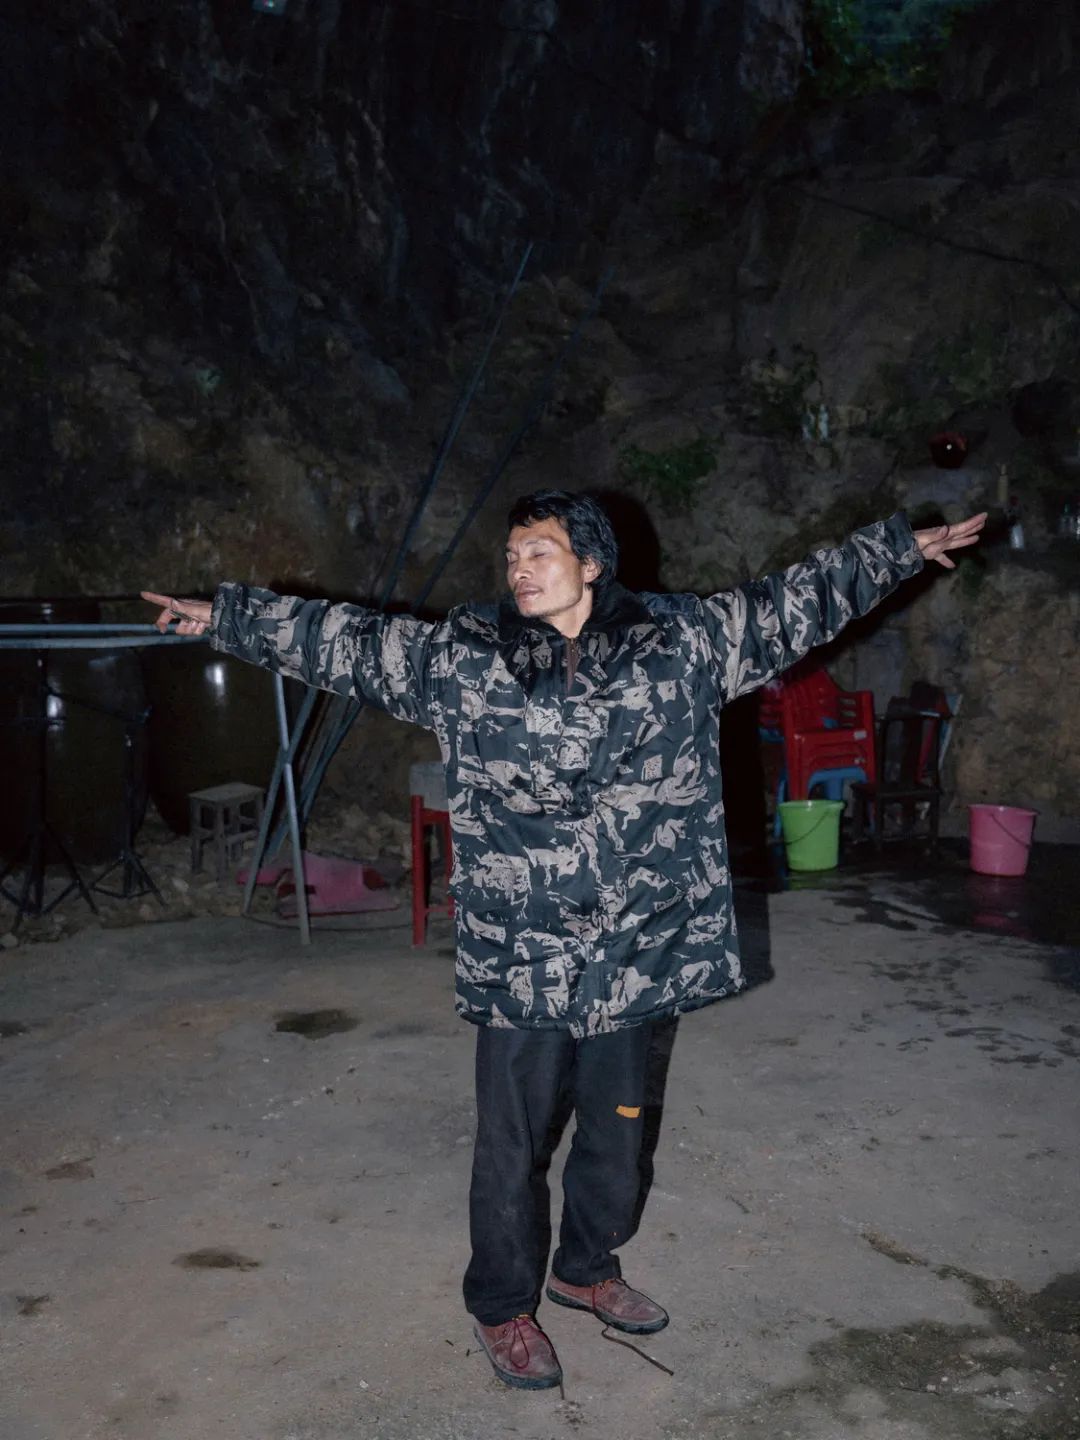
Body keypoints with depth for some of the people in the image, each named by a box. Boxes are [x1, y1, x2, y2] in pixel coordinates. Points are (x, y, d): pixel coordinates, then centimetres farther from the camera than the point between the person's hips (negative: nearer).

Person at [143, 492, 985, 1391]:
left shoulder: (677, 640, 1)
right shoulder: (460, 653, -2)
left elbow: (796, 603, 10)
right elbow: (340, 639, 5)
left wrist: (900, 549, 15)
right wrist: (225, 617, 7)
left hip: (633, 953, 3)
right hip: (521, 958, -2)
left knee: (617, 1124, 19)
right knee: (514, 1139, 9)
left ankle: (587, 1268, 45)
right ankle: (503, 1306, 33)